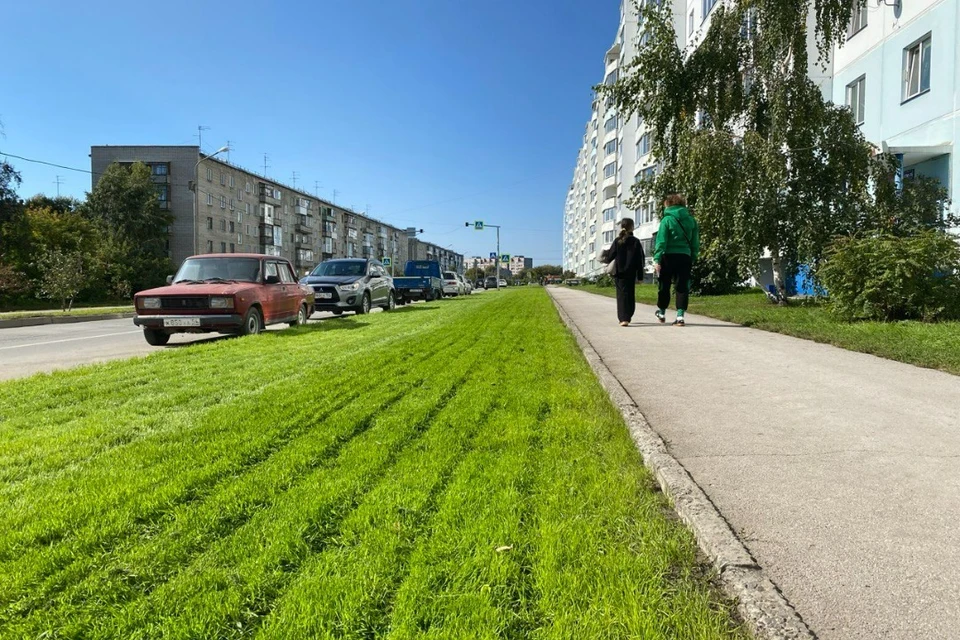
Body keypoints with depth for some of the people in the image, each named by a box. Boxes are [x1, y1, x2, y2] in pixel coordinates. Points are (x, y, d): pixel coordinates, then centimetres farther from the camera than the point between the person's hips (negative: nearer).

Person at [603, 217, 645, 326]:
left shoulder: (617, 241, -3)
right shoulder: (636, 242, -2)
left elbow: (610, 256, -1)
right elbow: (640, 259, -2)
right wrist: (640, 274, 2)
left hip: (619, 273, 0)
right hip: (631, 273, 0)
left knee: (621, 294, 2)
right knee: (630, 295, 13)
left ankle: (623, 318, -11)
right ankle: (627, 318, 16)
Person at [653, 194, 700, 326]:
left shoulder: (667, 219, -5)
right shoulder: (691, 220, 8)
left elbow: (661, 241, -11)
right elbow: (695, 243, 9)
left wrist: (657, 259, -13)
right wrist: (693, 259, 15)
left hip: (669, 256, -3)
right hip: (685, 257, 3)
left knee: (664, 285, 11)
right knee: (683, 286, 5)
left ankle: (662, 312, 26)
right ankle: (680, 315, -1)